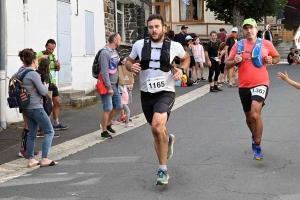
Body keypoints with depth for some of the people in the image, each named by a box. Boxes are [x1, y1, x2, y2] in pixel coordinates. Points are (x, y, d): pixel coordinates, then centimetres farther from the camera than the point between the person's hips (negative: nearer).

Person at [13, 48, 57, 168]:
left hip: (26, 108, 8)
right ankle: (45, 159, -5)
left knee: (32, 133, 15)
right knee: (49, 132, 0)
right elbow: (43, 92, -13)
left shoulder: (20, 73, 7)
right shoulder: (33, 74, -16)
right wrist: (46, 86, 8)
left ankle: (30, 160, 17)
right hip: (36, 107, -8)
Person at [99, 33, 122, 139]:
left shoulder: (115, 52, 12)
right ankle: (104, 131, 4)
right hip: (106, 86, -9)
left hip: (114, 85, 9)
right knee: (108, 108, -8)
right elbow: (104, 72, -21)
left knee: (118, 106, 13)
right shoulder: (105, 53, -16)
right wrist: (109, 87, -21)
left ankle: (108, 124, 31)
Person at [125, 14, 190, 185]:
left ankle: (163, 170, -13)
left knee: (157, 127, -27)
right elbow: (128, 61, 14)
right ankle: (168, 139, 56)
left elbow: (186, 58, 17)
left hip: (165, 93, -3)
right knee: (157, 132, 16)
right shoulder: (139, 45, -1)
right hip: (147, 94, 4)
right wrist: (131, 66, -10)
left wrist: (181, 70, -3)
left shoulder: (174, 46, -4)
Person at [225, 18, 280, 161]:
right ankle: (255, 135, 48)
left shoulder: (266, 44, -1)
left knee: (255, 114, -23)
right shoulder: (238, 45, 3)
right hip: (244, 86, 3)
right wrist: (234, 61, -15)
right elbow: (227, 64, 7)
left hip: (260, 84, -3)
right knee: (249, 117, 17)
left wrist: (271, 60, -8)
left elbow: (277, 57, 14)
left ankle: (257, 146, -10)